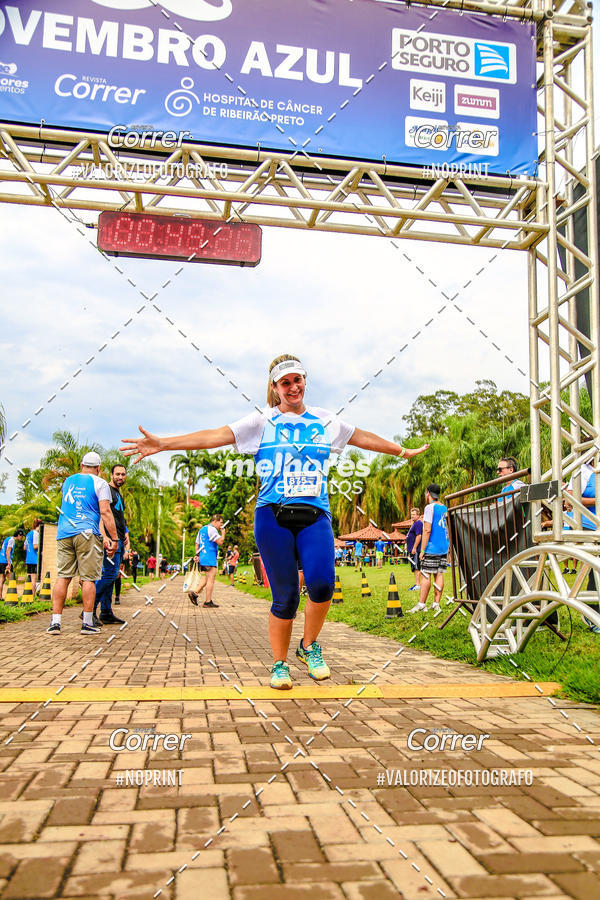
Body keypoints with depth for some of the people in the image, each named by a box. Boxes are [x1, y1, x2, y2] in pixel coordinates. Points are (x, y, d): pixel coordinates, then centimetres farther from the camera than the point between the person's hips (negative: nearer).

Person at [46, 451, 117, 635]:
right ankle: (87, 623, -1)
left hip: (63, 533, 5)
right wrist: (114, 539, -7)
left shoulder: (68, 481, 18)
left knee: (63, 576, 5)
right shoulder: (99, 483, 1)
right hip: (86, 533, -5)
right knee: (88, 578, -1)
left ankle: (55, 621, 2)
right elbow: (105, 512, -8)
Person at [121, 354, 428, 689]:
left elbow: (363, 437, 30)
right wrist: (162, 444, -8)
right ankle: (280, 664, 17)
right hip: (273, 516, -2)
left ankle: (310, 646, 8)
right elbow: (215, 436, 1)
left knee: (321, 584, -19)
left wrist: (404, 451, 39)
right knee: (285, 596, -3)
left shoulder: (325, 420, 16)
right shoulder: (262, 421, 8)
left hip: (315, 516, 2)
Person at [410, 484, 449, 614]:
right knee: (439, 575, 7)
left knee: (425, 575, -5)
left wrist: (422, 550, -14)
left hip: (432, 548, -7)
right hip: (444, 547, 7)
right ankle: (436, 604, 7)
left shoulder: (430, 507, -10)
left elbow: (427, 530, -16)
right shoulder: (445, 508, 13)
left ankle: (421, 604, -5)